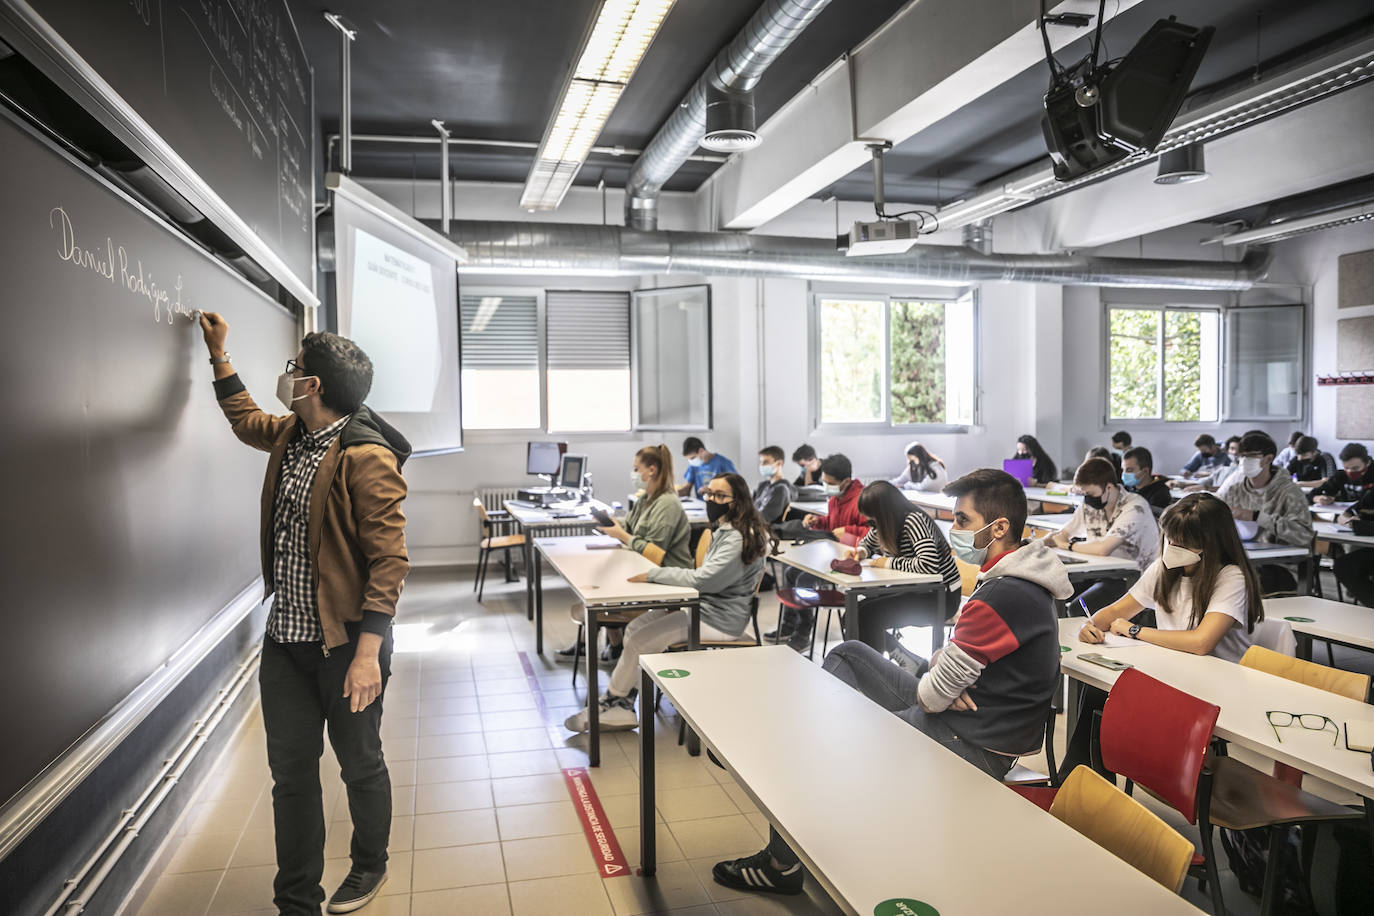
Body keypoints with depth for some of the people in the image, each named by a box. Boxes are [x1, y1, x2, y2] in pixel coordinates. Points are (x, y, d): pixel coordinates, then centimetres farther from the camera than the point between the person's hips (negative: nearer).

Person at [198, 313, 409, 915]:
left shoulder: (367, 458, -20)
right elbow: (246, 419, 33)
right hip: (285, 639, 8)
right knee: (291, 772, 13)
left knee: (359, 764, 13)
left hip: (345, 643, -7)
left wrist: (368, 652, -25)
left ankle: (369, 868, 38)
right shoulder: (290, 436, 7)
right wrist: (219, 355, 34)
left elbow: (388, 560, -22)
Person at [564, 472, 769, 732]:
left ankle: (610, 704, 11)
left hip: (719, 622, -10)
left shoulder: (739, 539, -22)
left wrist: (653, 574, -20)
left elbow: (702, 579, -28)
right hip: (703, 606, 10)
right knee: (634, 628, 3)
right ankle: (620, 710, 3)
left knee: (639, 641, -10)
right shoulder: (724, 530, 11)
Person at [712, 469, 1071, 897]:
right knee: (850, 654, 16)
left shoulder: (1003, 596, -27)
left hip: (970, 747, -10)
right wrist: (941, 663, -8)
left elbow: (935, 695, -23)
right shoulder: (1017, 579, 6)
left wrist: (928, 687, 0)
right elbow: (961, 650, 15)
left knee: (804, 735, -3)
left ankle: (782, 863, 17)